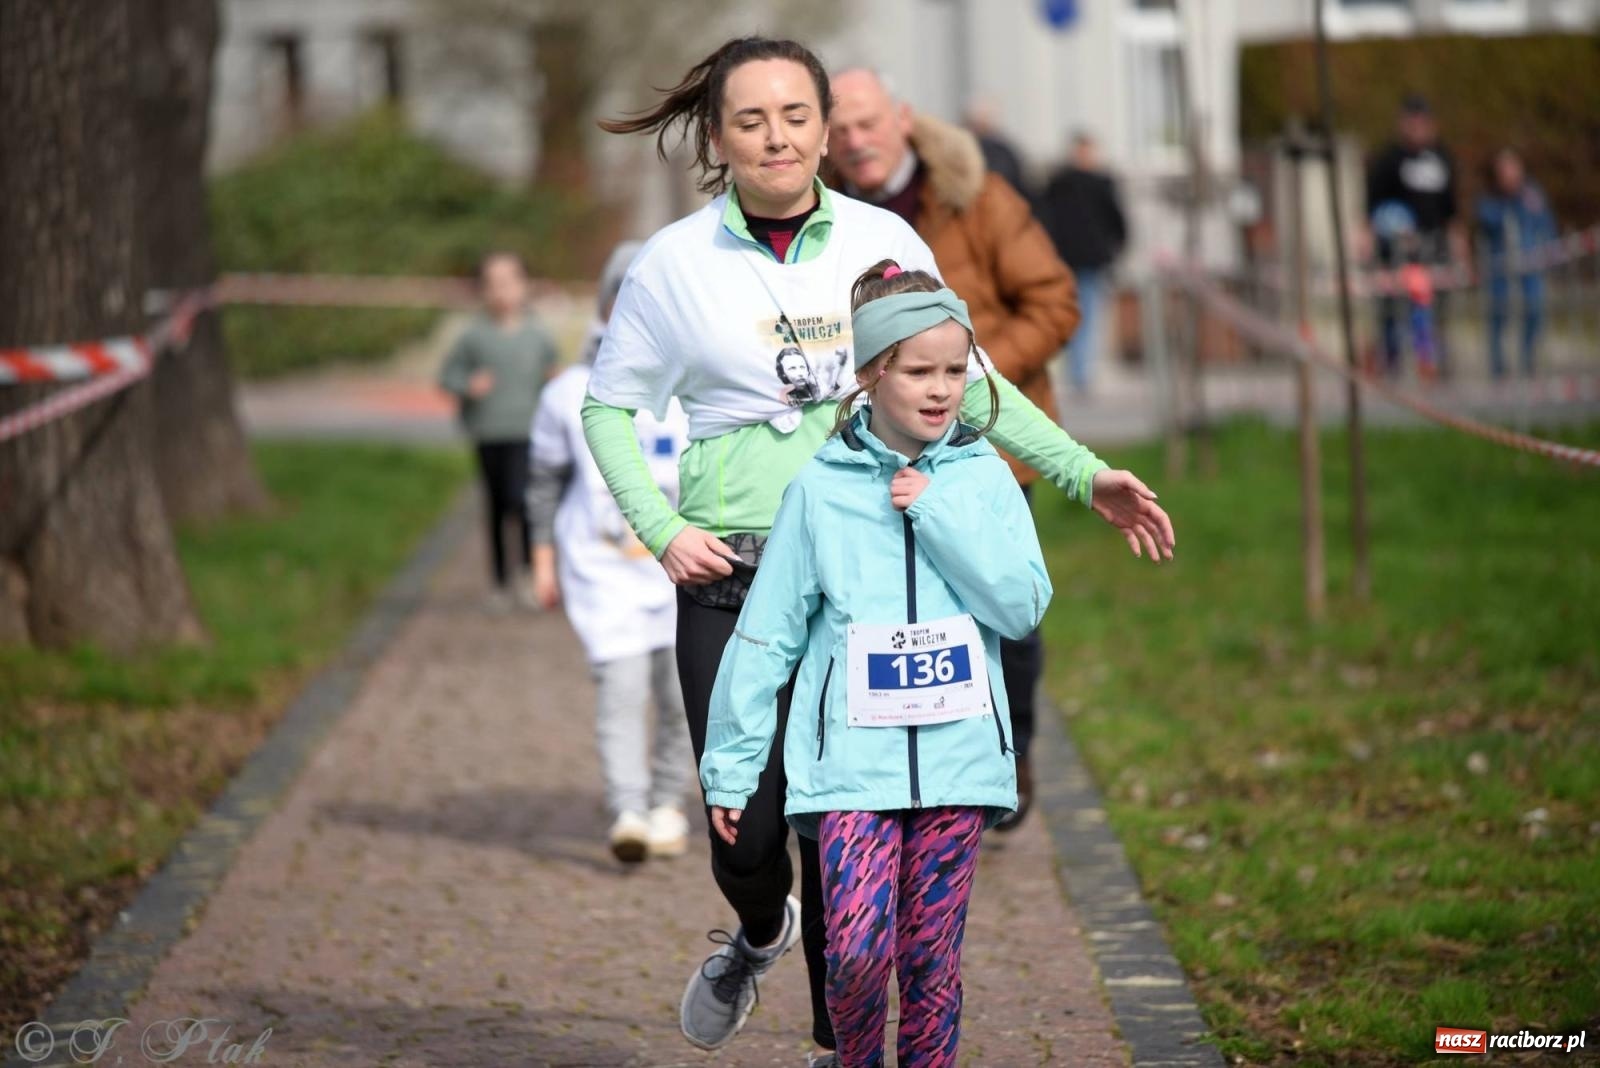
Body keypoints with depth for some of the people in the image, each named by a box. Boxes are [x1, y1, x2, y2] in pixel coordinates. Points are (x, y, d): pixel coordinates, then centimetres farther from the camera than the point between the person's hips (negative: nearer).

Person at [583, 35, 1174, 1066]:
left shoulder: (883, 239, 5)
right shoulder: (677, 263, 1)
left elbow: (965, 379, 16)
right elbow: (611, 408, 11)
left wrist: (1086, 475, 10)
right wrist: (662, 529, -3)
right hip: (732, 576, 0)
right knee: (746, 826, -3)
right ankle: (760, 930, 34)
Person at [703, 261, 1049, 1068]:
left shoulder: (983, 478, 4)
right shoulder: (820, 488, 1)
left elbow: (1024, 605, -6)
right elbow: (766, 634, 5)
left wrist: (937, 513, -11)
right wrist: (730, 766, 5)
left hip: (958, 753, 1)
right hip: (853, 758, -1)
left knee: (932, 956, 4)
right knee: (858, 948, -12)